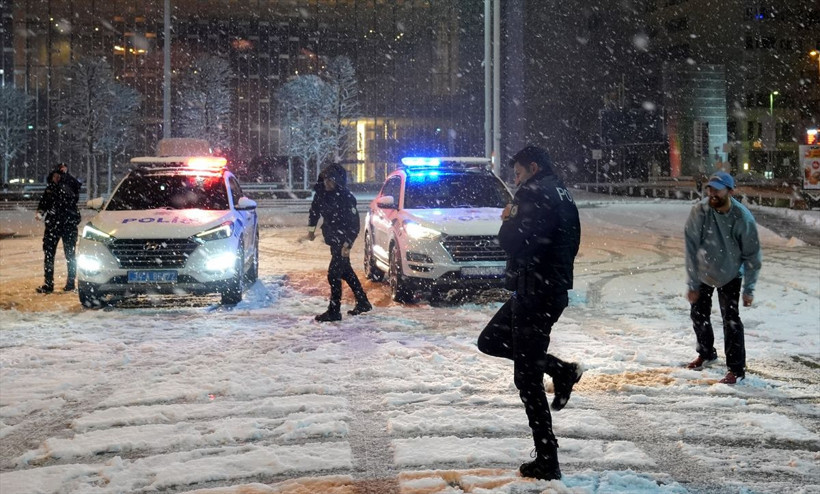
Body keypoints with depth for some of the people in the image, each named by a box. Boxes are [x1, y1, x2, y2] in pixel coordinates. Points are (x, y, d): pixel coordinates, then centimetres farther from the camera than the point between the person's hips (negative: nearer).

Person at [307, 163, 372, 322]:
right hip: (332, 238, 8)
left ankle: (334, 311, -2)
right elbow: (314, 209, 15)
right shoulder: (321, 191, -4)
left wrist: (347, 244, -26)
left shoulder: (346, 198, -24)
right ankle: (363, 302, 31)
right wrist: (311, 229, 17)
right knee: (345, 270, 18)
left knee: (334, 273, -9)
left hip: (342, 240, -8)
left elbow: (354, 224, -23)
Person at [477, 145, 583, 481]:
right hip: (552, 288, 10)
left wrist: (509, 220, -4)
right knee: (489, 341, 23)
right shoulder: (561, 195, 15)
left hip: (536, 294, -10)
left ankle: (547, 463, 3)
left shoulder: (536, 193, -17)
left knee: (527, 378, -3)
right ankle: (561, 371, 16)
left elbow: (513, 241, -26)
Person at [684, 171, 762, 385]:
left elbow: (752, 255, -14)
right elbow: (691, 247, -19)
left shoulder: (743, 218, -24)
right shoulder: (699, 211, -23)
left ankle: (737, 369, -1)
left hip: (730, 275, -3)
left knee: (731, 320, -12)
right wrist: (692, 284, -18)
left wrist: (749, 289, -13)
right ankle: (706, 354, 40)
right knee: (698, 314, 16)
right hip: (702, 272, 3)